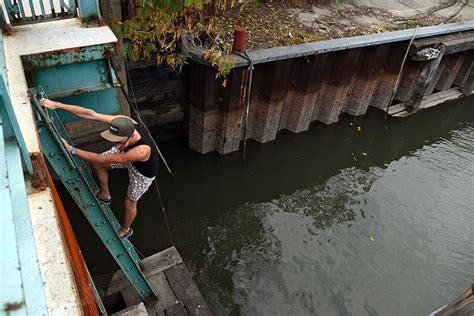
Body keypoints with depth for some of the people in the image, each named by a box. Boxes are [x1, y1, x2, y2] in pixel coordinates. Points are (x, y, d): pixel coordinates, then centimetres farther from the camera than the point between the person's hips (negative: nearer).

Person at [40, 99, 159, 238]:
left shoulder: (142, 150, -49)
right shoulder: (123, 122, -35)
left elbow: (103, 160, -41)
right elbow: (90, 114, -30)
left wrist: (72, 150, -36)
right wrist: (57, 105, -32)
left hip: (144, 172, -5)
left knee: (129, 202, 14)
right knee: (96, 164, 3)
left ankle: (125, 230, 47)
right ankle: (105, 195, 31)